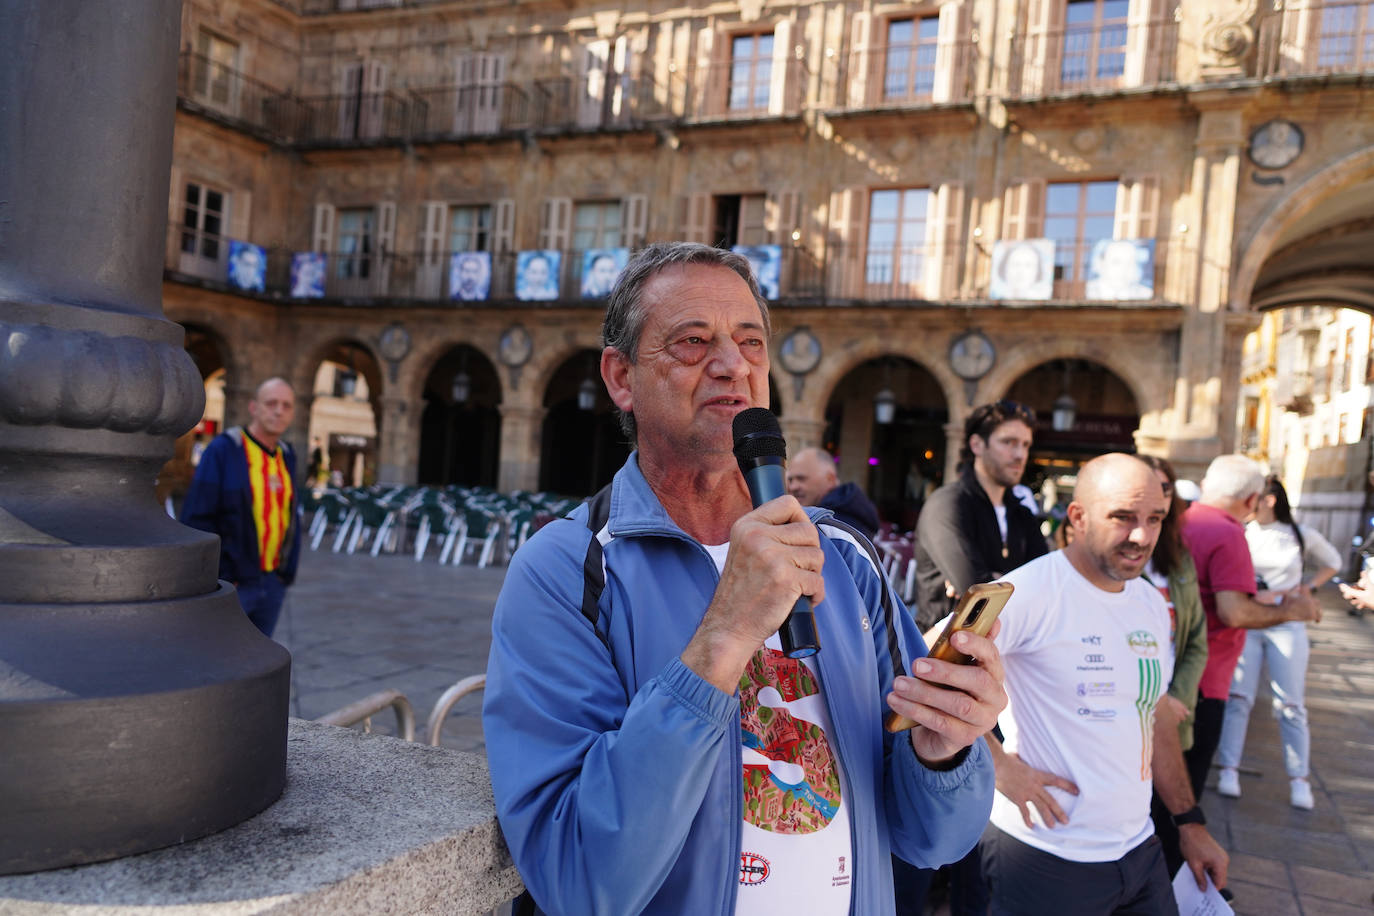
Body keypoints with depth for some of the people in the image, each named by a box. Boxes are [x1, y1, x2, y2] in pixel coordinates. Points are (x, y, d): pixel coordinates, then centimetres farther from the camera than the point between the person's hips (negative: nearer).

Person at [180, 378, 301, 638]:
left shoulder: (286, 456, 10)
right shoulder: (222, 450, -9)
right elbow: (196, 517, -12)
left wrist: (287, 572, 9)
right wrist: (218, 576, -14)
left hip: (272, 584, 6)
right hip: (230, 584, -6)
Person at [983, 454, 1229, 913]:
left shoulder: (1151, 603, 7)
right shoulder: (1033, 590, -20)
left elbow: (1156, 716, 17)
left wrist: (1191, 824, 18)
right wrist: (1001, 765, -21)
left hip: (1138, 846, 7)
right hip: (1044, 858, -7)